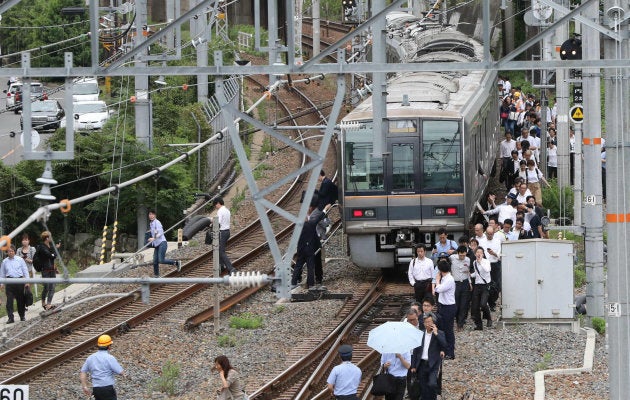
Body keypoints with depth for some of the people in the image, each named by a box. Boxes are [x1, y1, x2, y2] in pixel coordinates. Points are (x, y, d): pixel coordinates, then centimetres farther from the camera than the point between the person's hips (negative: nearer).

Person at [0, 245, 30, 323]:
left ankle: (22, 316, 24)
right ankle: (10, 318, -7)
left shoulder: (20, 260, 3)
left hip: (19, 281, -1)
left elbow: (25, 271, 6)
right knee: (9, 300, -8)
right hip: (10, 282, 1)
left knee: (20, 299, 8)